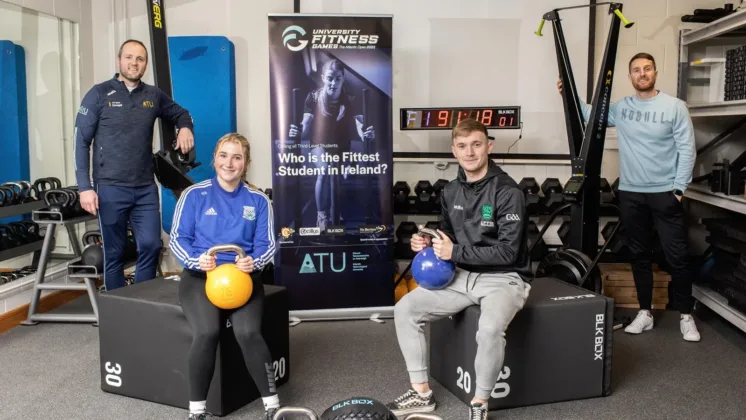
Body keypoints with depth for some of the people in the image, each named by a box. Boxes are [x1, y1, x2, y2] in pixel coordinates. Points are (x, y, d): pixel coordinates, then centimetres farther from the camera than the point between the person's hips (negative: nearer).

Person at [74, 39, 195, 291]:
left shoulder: (154, 95, 9)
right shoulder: (99, 94, -2)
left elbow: (181, 114, 27)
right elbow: (81, 142, -4)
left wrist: (185, 128, 1)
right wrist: (85, 187, -12)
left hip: (146, 188, 3)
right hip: (110, 188, -3)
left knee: (151, 247, 1)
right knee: (114, 253, 5)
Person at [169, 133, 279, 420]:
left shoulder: (258, 200, 10)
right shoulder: (194, 195, 5)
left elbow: (267, 244, 5)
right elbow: (177, 239, 1)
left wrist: (254, 262, -17)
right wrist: (197, 260, -19)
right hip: (200, 275, -1)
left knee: (248, 332, -28)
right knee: (207, 332, -30)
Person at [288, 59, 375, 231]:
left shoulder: (351, 100, -12)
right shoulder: (314, 98, -12)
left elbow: (360, 128, -23)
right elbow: (305, 127, -19)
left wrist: (367, 134, -47)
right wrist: (296, 133, -43)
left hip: (342, 147, 2)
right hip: (320, 145, -1)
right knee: (324, 169, -31)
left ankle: (336, 218, 2)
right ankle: (322, 215, -17)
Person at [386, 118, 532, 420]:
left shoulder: (508, 192, -16)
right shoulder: (451, 192, 6)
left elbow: (507, 251, -20)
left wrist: (456, 252, -21)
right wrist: (427, 243, -4)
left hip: (504, 278, -6)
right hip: (462, 275, 7)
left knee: (490, 329, -36)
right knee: (405, 309, -6)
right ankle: (421, 392, 6)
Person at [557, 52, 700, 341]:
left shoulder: (675, 106, -4)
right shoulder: (621, 108, 4)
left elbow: (687, 150, -4)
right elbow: (591, 116, 18)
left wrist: (678, 189, -9)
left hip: (664, 193, -3)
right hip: (630, 194, 3)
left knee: (677, 256, 0)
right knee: (639, 254, 11)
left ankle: (686, 315, 13)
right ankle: (645, 312, 21)